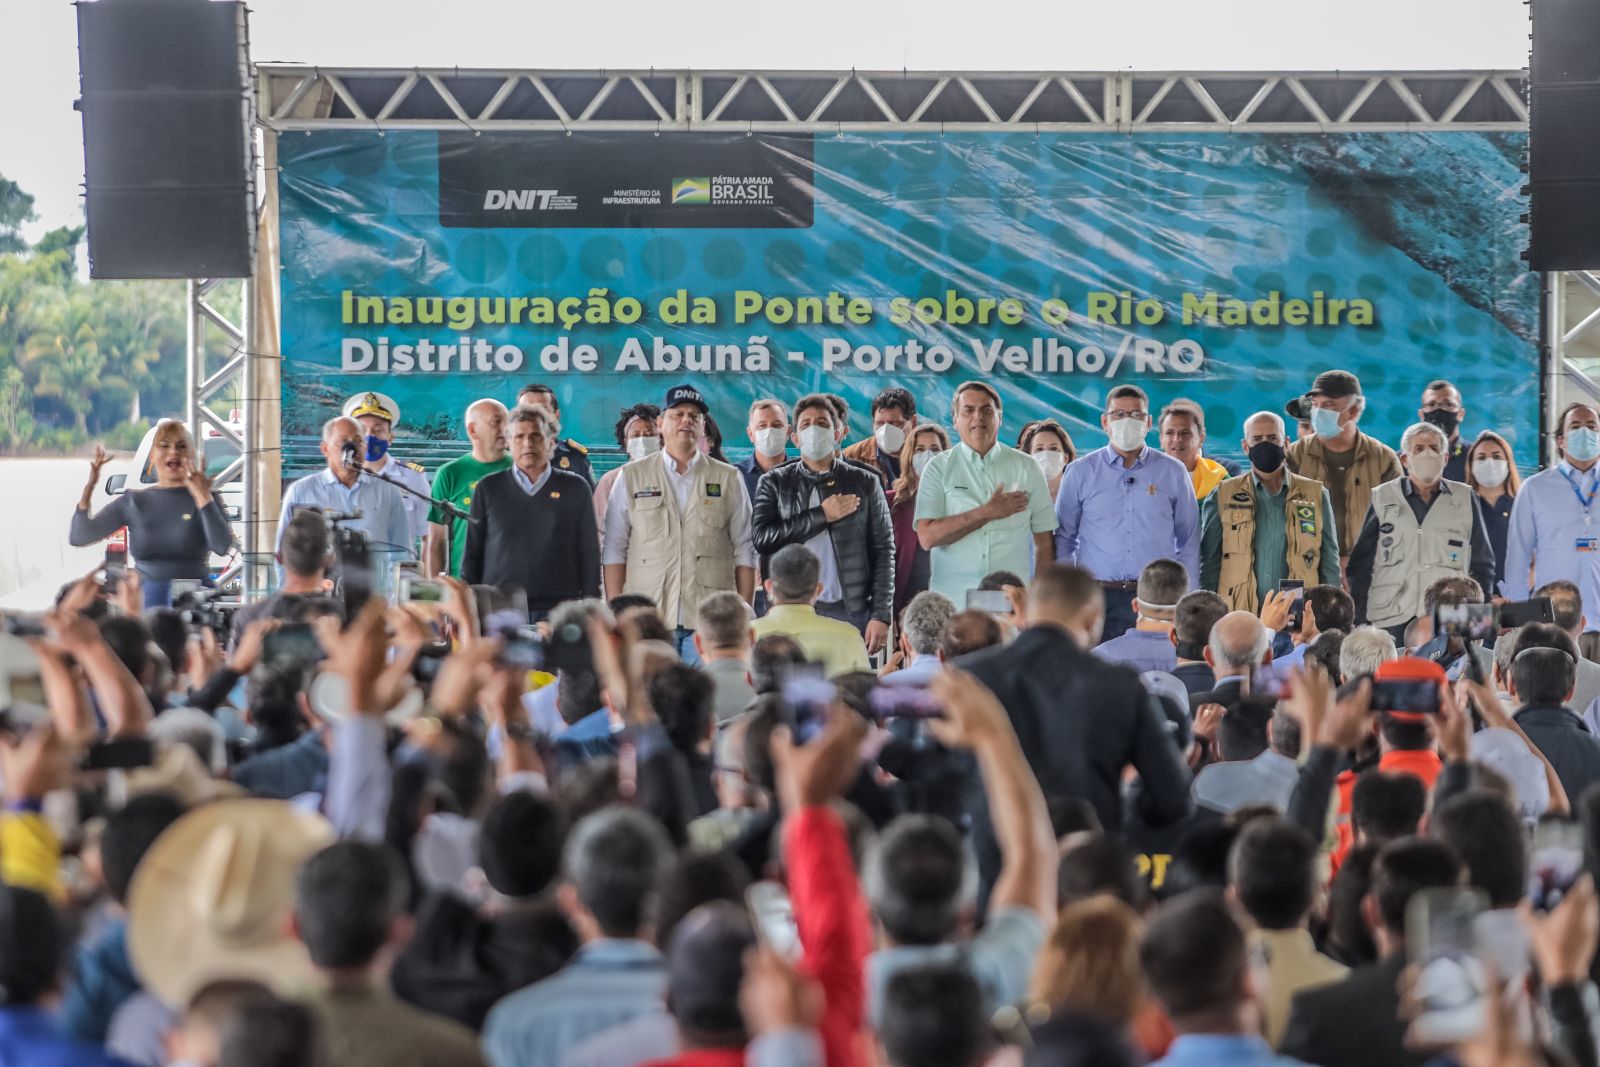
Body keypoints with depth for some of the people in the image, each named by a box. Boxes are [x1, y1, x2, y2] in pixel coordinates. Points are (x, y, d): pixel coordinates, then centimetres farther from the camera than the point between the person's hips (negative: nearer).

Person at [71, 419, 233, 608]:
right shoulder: (134, 502, 11)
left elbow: (222, 547, -12)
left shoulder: (205, 498, 5)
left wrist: (202, 496, -15)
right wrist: (88, 488, -4)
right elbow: (77, 537, 8)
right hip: (146, 601, 2)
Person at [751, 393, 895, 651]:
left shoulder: (864, 483, 9)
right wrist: (822, 515, -9)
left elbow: (883, 552, 6)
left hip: (851, 611, 0)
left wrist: (881, 616, -3)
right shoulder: (774, 483, 10)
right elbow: (761, 538, -5)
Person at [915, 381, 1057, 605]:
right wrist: (986, 513, -10)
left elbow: (1044, 542, 9)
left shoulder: (1027, 468, 8)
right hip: (953, 600, -1)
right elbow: (927, 537, -7)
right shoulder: (939, 469, 5)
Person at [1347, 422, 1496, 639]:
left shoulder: (1465, 499, 12)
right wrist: (1359, 620, 2)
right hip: (1391, 622, 0)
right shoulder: (1382, 498, 9)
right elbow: (1360, 565, 10)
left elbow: (1482, 565, 16)